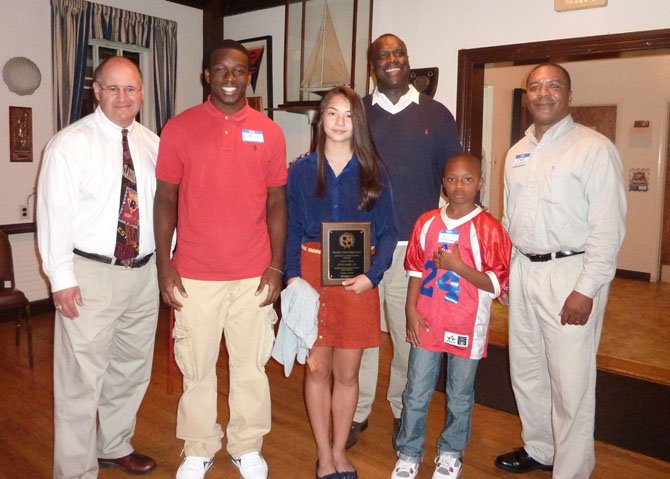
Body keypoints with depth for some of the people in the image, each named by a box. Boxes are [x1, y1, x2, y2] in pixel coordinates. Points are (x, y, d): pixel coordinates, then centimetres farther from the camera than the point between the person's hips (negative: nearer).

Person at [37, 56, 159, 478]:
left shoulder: (152, 144, 7)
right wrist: (62, 277, -14)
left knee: (132, 370, 18)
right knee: (82, 378, 1)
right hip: (90, 273, -5)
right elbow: (54, 213, -10)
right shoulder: (71, 143, -7)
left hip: (144, 272, 6)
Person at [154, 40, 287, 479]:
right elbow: (165, 199, 1)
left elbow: (277, 203, 4)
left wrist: (277, 266, -1)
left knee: (251, 365, 11)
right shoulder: (180, 128, 0)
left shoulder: (269, 132, 3)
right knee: (197, 366, 11)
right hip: (194, 274, 0)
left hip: (254, 275, 1)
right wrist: (164, 264, -4)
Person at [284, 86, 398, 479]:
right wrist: (292, 276, -8)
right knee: (318, 370, 8)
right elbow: (293, 229, 4)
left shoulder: (373, 171, 2)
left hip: (358, 279, 0)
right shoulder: (302, 170, 3)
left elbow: (388, 232, 1)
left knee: (347, 373, 9)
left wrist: (372, 275, -13)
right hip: (312, 274, 0)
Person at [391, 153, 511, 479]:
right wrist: (411, 310, 0)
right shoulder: (427, 222, 2)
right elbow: (415, 271, 8)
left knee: (459, 397, 15)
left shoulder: (489, 228, -9)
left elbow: (496, 284, -10)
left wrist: (457, 265, -20)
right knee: (416, 394, 10)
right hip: (426, 324, 3)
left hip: (466, 327, -2)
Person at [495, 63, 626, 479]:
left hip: (570, 272, -7)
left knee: (571, 382, 0)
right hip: (524, 270, 7)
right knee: (526, 370, 17)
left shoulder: (594, 148, -8)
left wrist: (586, 289, -18)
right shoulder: (517, 153, 13)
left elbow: (609, 226, -13)